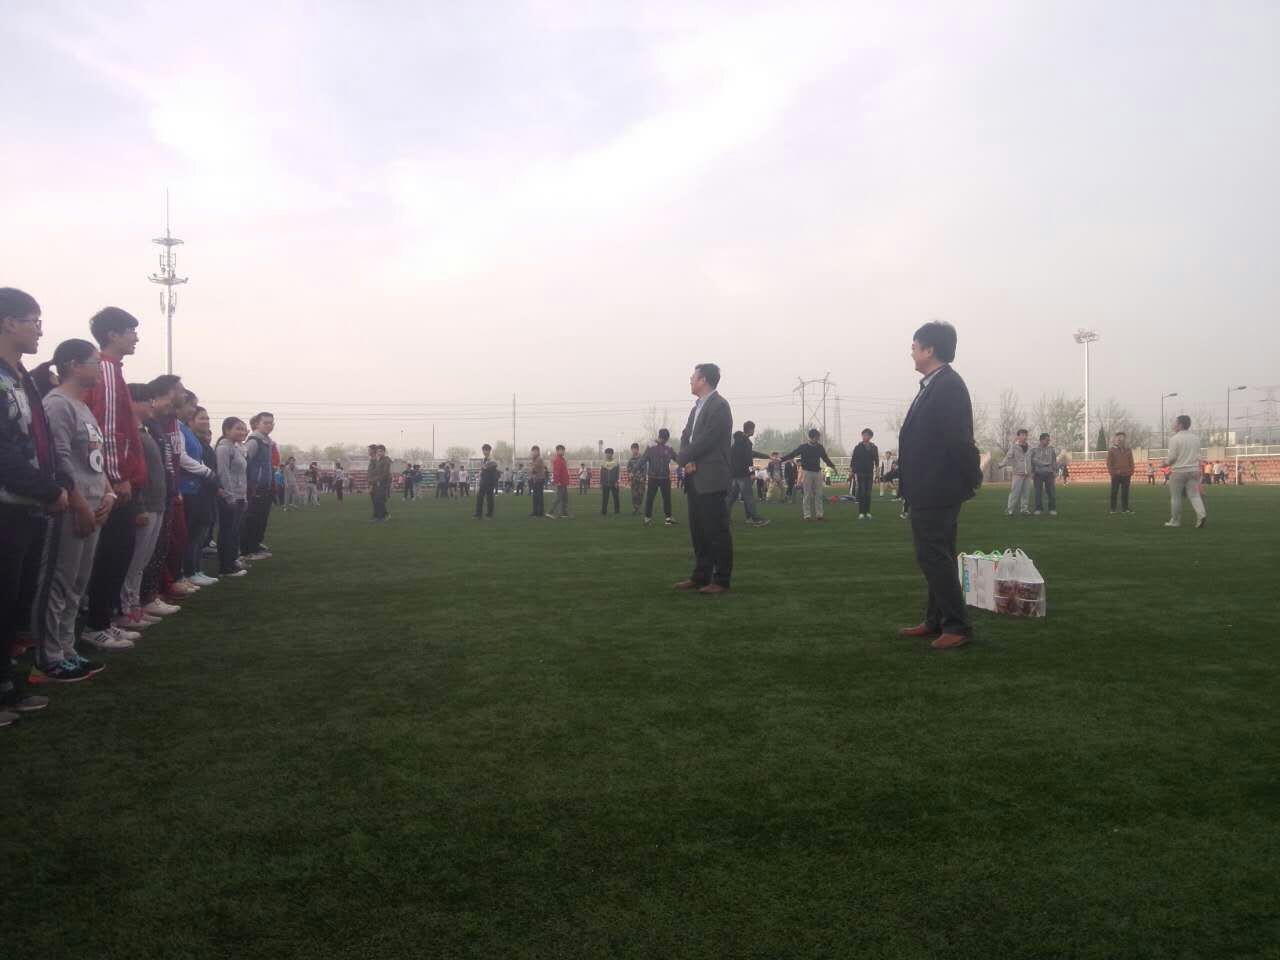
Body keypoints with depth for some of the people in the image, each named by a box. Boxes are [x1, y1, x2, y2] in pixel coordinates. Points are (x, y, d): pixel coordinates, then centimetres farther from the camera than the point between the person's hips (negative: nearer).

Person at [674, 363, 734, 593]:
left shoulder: (719, 406, -10)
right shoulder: (697, 408, 18)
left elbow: (706, 440, -17)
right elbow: (686, 436, 13)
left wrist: (681, 458, -6)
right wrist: (687, 461, -6)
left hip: (711, 479, -9)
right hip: (695, 478, 9)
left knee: (716, 530, -4)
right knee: (698, 530, 11)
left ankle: (721, 580, 2)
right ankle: (701, 576, 18)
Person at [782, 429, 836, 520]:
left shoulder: (820, 447, 6)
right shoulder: (803, 447, -6)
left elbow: (825, 457, 19)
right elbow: (792, 454, -8)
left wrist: (832, 466, 18)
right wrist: (781, 459, -17)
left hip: (817, 472, 4)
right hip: (807, 472, -4)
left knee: (818, 494, 4)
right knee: (807, 495, -2)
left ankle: (819, 514, 9)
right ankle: (807, 515, 2)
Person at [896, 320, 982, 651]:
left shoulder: (948, 385, -18)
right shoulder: (934, 385, 13)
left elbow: (959, 439, -22)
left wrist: (972, 480, -12)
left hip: (937, 490, -10)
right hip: (928, 490, 10)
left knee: (934, 557, -5)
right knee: (935, 557, 15)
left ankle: (957, 626, 2)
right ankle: (936, 621, 25)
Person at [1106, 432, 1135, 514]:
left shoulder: (1128, 451, 11)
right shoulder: (1112, 450, 2)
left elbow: (1131, 463, 13)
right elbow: (1109, 463, -1)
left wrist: (1131, 472, 3)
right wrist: (1112, 472, -9)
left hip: (1126, 475, 3)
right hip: (1116, 475, -3)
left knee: (1125, 492, 4)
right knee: (1114, 492, 0)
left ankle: (1124, 508, 9)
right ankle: (1113, 508, 5)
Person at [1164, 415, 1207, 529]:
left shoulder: (1174, 438, -10)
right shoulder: (1196, 438, 10)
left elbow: (1172, 457, -12)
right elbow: (1198, 456, 11)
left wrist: (1166, 462, 7)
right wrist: (1198, 470, 16)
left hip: (1178, 471, -5)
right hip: (1193, 471, 5)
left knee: (1176, 497, 5)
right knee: (1194, 495, 3)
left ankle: (1175, 521, 12)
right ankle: (1201, 515, -18)